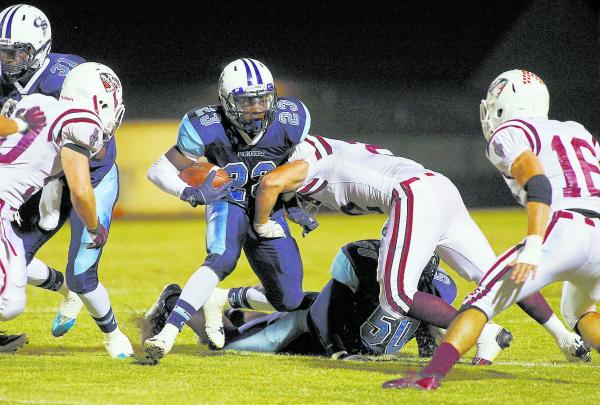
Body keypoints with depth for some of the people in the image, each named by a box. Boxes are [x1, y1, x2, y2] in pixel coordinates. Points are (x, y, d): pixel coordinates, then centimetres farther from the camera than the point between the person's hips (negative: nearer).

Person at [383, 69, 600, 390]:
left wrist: (533, 247, -19)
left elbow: (539, 185, -9)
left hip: (562, 231, -6)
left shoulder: (508, 135, 8)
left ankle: (432, 374, -15)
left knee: (482, 302, 1)